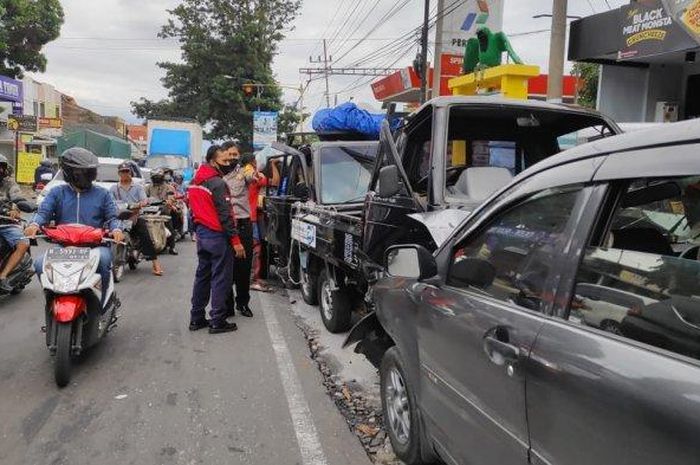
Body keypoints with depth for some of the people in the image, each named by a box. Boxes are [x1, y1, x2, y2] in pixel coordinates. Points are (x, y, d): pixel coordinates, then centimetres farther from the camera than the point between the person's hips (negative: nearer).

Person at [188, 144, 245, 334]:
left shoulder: (194, 182, 11)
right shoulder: (218, 183, -17)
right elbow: (226, 215, -20)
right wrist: (236, 241, -17)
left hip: (201, 235, 9)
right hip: (217, 236, -9)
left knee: (202, 276, 15)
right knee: (220, 279, -1)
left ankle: (196, 318, 22)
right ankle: (217, 321, 4)